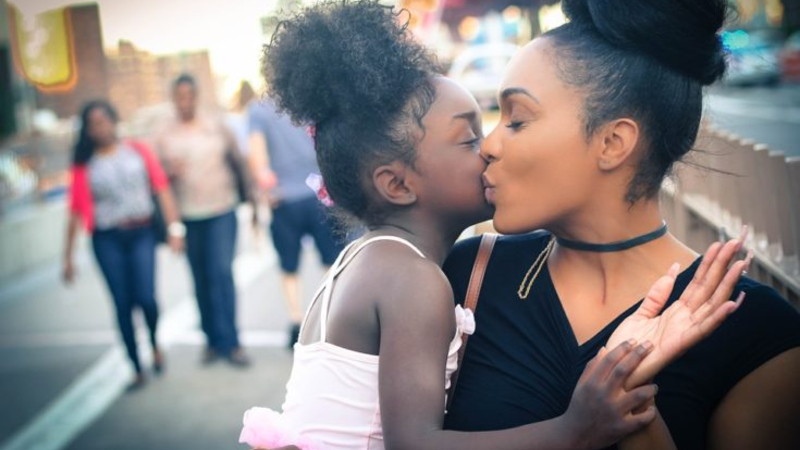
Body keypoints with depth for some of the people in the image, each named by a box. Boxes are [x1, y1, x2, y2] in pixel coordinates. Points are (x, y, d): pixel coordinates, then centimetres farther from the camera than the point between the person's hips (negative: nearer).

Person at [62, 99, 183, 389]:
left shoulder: (138, 151, 6)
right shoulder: (85, 164, 5)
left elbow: (162, 189, 2)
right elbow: (77, 211, 4)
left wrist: (174, 226, -7)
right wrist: (68, 256, 3)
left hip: (141, 234, 0)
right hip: (107, 240, 1)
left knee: (145, 297, -12)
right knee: (122, 304, 1)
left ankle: (155, 343, 21)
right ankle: (137, 370, 14)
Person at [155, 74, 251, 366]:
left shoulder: (216, 126, 7)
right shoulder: (164, 136, 7)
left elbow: (238, 161, 10)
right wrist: (171, 172, -13)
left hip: (222, 212, -1)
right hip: (188, 217, 1)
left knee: (222, 273, -10)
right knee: (201, 280, 5)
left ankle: (229, 342, -6)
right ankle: (213, 339, 16)